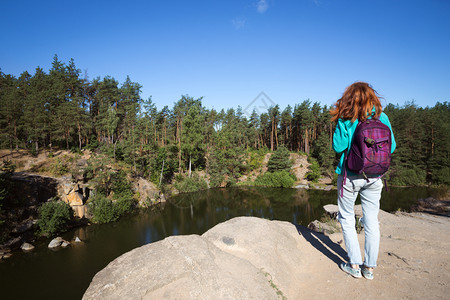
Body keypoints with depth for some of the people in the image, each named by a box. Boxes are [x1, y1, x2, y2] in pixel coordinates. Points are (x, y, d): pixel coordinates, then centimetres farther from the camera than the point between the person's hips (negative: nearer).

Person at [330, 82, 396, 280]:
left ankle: (354, 265, 16)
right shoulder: (382, 117, 1)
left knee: (347, 219, 11)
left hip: (350, 176, -3)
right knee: (371, 221, 12)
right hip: (374, 176, 3)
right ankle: (369, 267, 22)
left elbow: (338, 146, -12)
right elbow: (391, 147, 5)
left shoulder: (346, 119, -8)